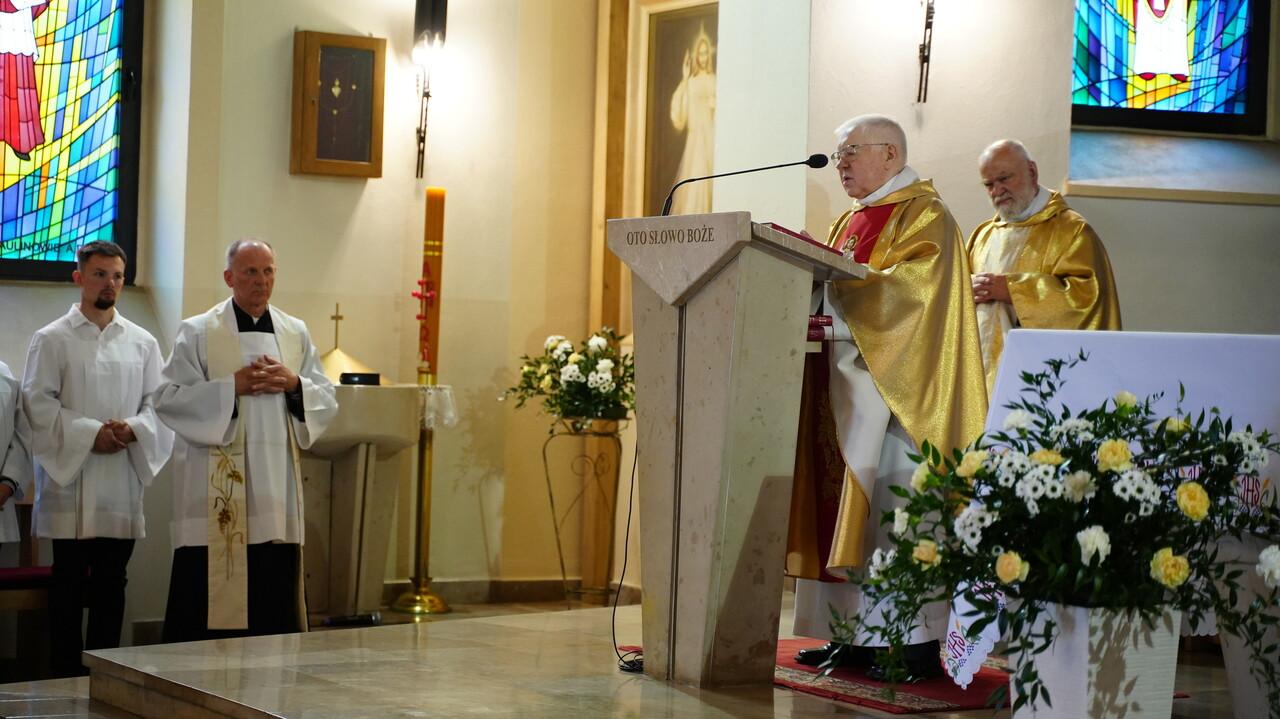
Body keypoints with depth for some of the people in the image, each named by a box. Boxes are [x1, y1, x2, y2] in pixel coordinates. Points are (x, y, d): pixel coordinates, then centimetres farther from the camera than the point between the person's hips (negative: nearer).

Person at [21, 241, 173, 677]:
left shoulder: (142, 343, 11)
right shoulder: (53, 339, 1)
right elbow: (37, 402, -6)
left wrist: (132, 428, -12)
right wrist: (89, 433, -15)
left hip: (123, 477, 3)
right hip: (69, 475, -3)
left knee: (112, 582, 6)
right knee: (70, 581, -1)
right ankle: (66, 674, 5)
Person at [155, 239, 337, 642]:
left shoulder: (296, 333, 12)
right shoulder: (197, 332, 0)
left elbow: (327, 401, 12)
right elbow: (168, 400, -6)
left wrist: (295, 384, -8)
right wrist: (232, 386, -14)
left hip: (276, 486, 4)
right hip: (216, 490, -4)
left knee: (274, 591, 4)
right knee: (211, 590, -5)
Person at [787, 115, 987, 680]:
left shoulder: (923, 216, -4)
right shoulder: (851, 221, 22)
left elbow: (911, 289, -18)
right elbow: (832, 286, 21)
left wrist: (833, 281, -23)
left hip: (892, 388, -8)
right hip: (842, 387, 8)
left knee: (894, 509, -10)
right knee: (845, 508, 4)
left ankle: (917, 641, -7)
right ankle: (856, 634, 8)